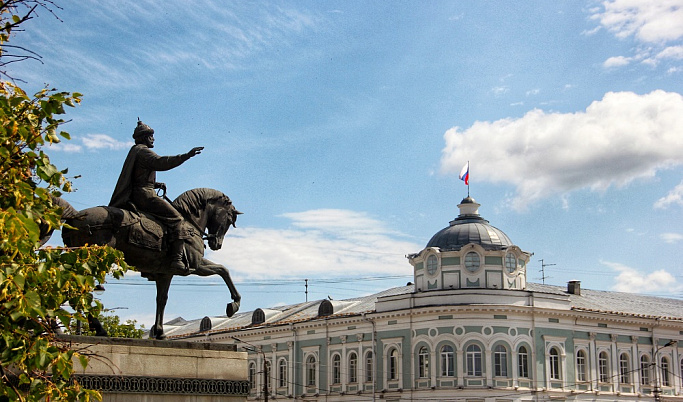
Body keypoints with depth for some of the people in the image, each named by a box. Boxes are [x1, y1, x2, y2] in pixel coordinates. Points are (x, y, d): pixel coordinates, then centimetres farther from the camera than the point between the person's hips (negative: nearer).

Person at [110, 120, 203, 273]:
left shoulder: (135, 152, 25)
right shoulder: (143, 151, -8)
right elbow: (161, 163, -27)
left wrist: (156, 184, 16)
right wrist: (186, 156, -31)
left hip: (134, 196, 11)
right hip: (145, 195, -11)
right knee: (176, 218, -17)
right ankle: (177, 259, -29)